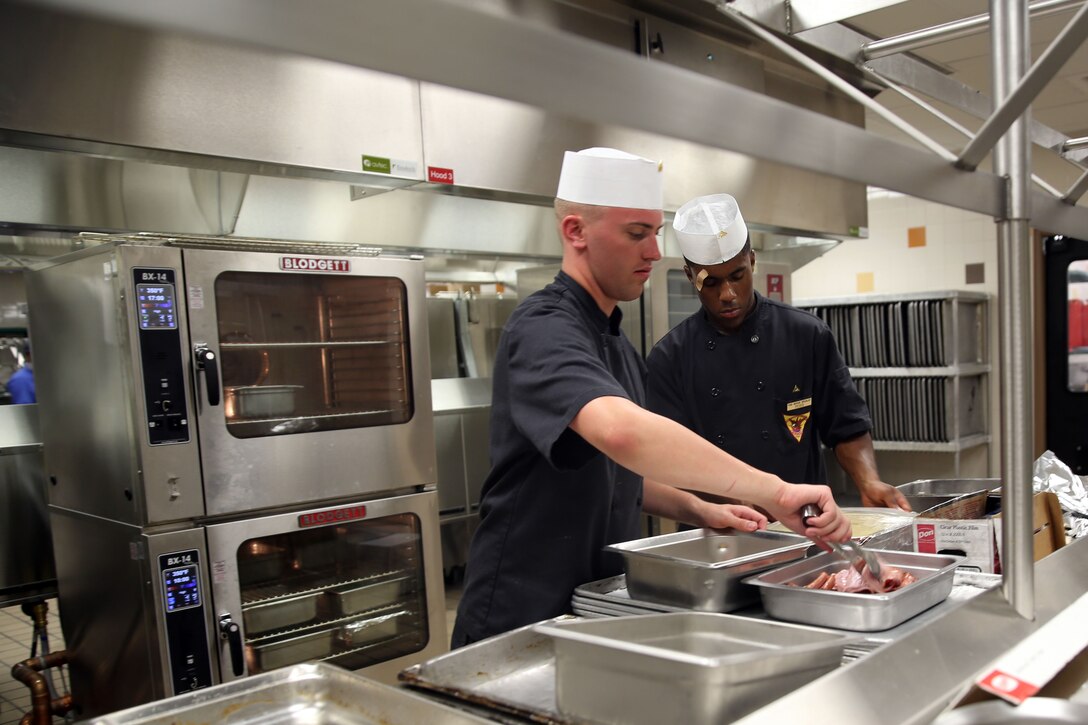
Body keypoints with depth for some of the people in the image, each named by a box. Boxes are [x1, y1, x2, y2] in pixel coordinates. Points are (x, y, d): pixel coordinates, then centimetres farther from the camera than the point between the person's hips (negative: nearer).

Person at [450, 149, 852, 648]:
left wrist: (698, 511, 6)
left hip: (598, 609, 9)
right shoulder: (543, 331, -20)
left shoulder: (616, 345, 11)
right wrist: (774, 491, -37)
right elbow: (622, 433, -40)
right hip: (521, 626, -9)